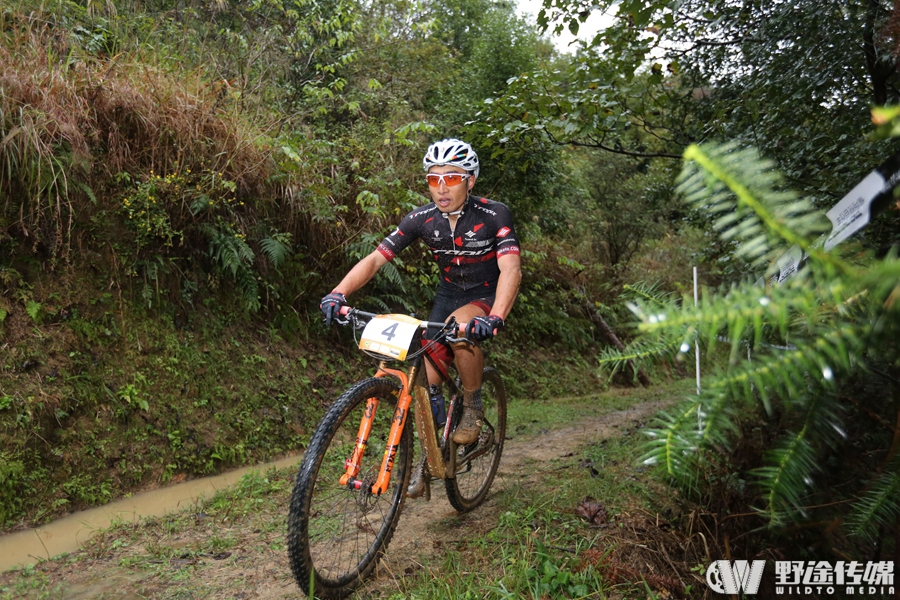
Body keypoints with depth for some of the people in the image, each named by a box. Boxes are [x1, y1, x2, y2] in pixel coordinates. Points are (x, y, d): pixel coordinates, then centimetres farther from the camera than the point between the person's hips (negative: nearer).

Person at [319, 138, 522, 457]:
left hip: (488, 296, -4)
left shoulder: (494, 215, -23)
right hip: (449, 295, 4)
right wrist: (338, 293, -34)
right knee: (424, 383, -9)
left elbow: (511, 269, -35)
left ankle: (473, 407, -11)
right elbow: (375, 258, -17)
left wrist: (496, 317, -54)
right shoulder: (421, 218, -14)